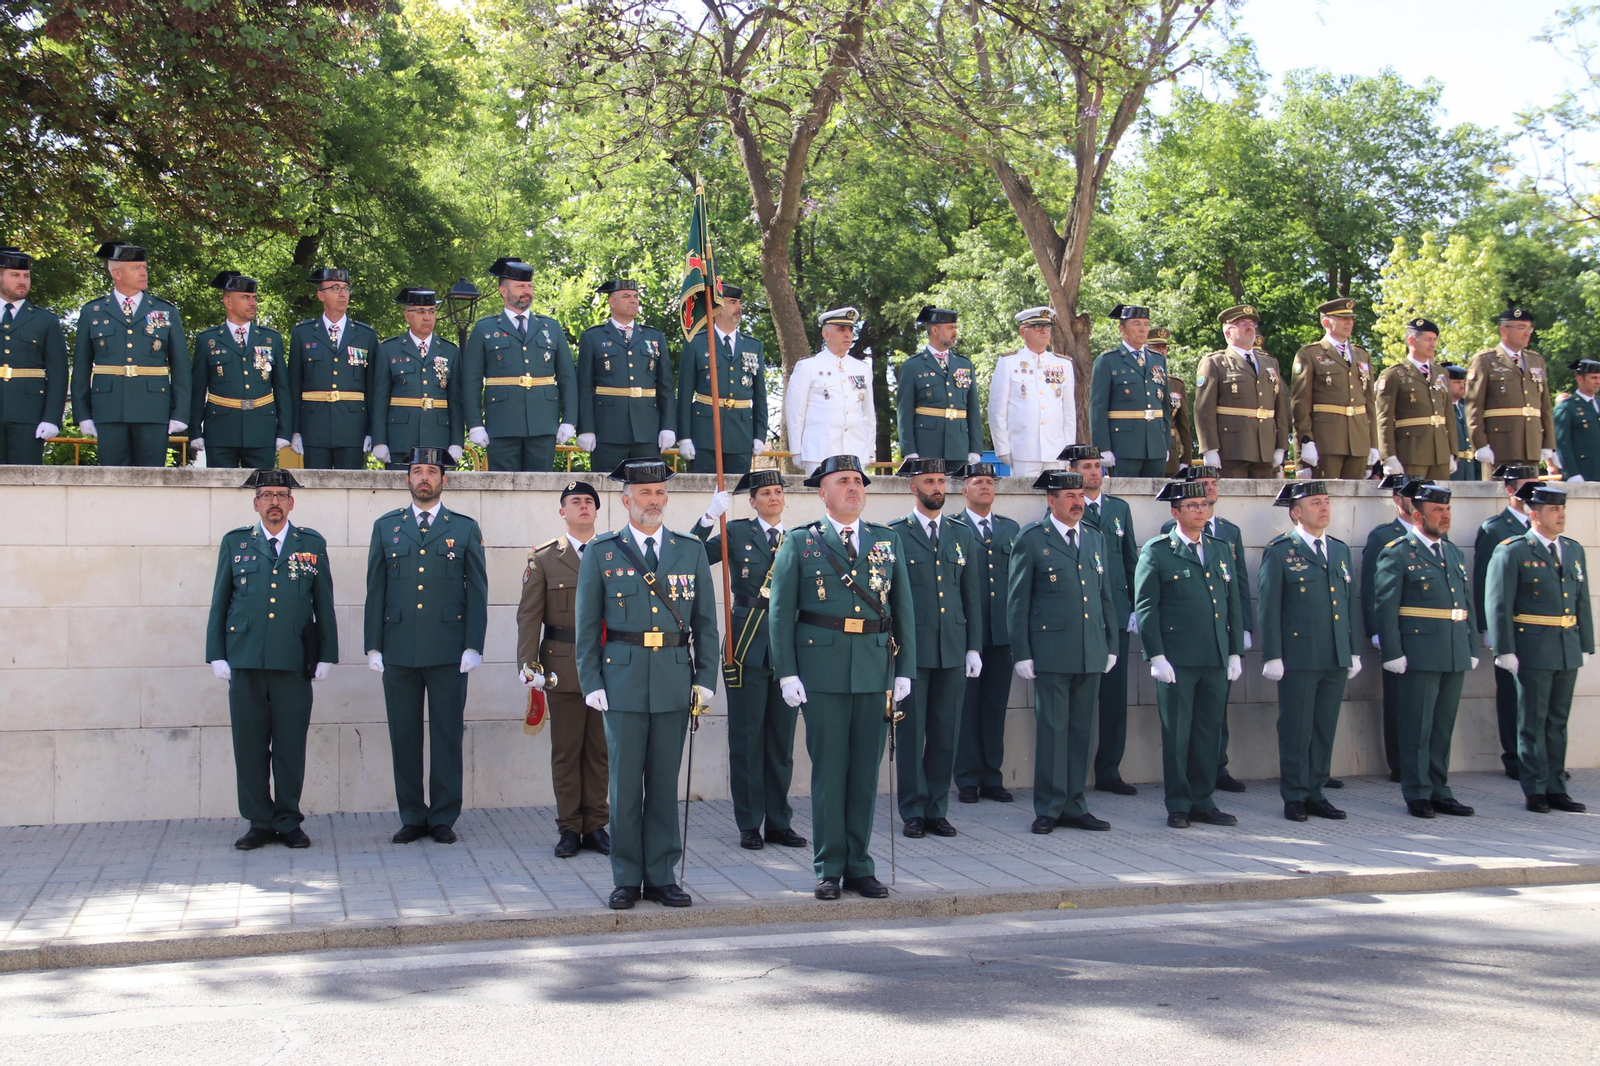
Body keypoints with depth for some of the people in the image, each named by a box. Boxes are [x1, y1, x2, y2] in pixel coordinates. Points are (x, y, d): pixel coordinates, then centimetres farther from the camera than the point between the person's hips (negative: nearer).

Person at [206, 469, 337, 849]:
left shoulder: (312, 544, 9)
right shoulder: (235, 543, 10)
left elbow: (324, 604, 10)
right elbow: (219, 603, 11)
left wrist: (326, 656, 5)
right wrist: (217, 656, 5)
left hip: (294, 662, -1)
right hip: (245, 662, 1)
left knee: (291, 746, 2)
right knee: (249, 746, 3)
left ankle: (288, 822, 13)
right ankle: (259, 823, 13)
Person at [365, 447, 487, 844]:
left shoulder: (465, 529, 7)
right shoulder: (386, 527, 11)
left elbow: (477, 592, 4)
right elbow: (375, 590, 10)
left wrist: (474, 646, -4)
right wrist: (373, 645, 3)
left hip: (449, 652, -1)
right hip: (398, 651, 2)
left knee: (447, 736, 2)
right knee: (403, 736, 5)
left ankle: (444, 818, 12)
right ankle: (412, 818, 15)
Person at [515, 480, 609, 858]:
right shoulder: (543, 558, 5)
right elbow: (529, 615, 2)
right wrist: (528, 664, -7)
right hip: (563, 668, -1)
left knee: (600, 750, 6)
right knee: (566, 751, 2)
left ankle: (596, 825, 14)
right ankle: (569, 828, 11)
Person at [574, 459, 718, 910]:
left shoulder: (691, 551, 9)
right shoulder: (601, 552, 4)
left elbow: (706, 622, 9)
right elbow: (587, 626, 4)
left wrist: (705, 679, 1)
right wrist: (591, 682, -3)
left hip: (675, 682, 2)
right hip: (623, 681, -1)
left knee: (665, 781, 7)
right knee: (625, 781, 3)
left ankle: (662, 876, 15)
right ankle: (627, 878, 12)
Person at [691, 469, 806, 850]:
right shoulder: (737, 532, 3)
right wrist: (709, 518, -18)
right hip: (748, 648, -3)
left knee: (782, 740, 9)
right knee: (747, 740, 1)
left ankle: (779, 822, 17)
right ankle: (749, 825, 10)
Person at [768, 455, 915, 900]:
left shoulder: (888, 541, 12)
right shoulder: (799, 544, 4)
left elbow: (903, 609, 11)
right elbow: (781, 613, 1)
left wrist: (904, 670, 4)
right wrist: (787, 673, -6)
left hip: (876, 670, 3)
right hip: (822, 670, -3)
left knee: (866, 770, 7)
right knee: (829, 769, 1)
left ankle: (859, 865, 16)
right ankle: (829, 868, 10)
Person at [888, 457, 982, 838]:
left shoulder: (962, 535, 13)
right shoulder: (894, 535, 1)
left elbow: (972, 596, 13)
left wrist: (974, 648, 7)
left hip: (953, 651, 4)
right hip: (911, 649, -3)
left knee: (945, 734, 6)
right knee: (911, 732, 1)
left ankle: (937, 810, 15)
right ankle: (913, 812, 9)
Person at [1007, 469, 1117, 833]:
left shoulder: (1096, 538, 14)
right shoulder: (1031, 540, -2)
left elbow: (1105, 595, 18)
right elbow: (1018, 601, -2)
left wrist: (1112, 645, 14)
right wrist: (1023, 653, -7)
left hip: (1091, 653, 5)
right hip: (1051, 651, -5)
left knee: (1081, 730, 9)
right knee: (1052, 729, -1)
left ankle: (1073, 806, 17)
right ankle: (1048, 809, 7)